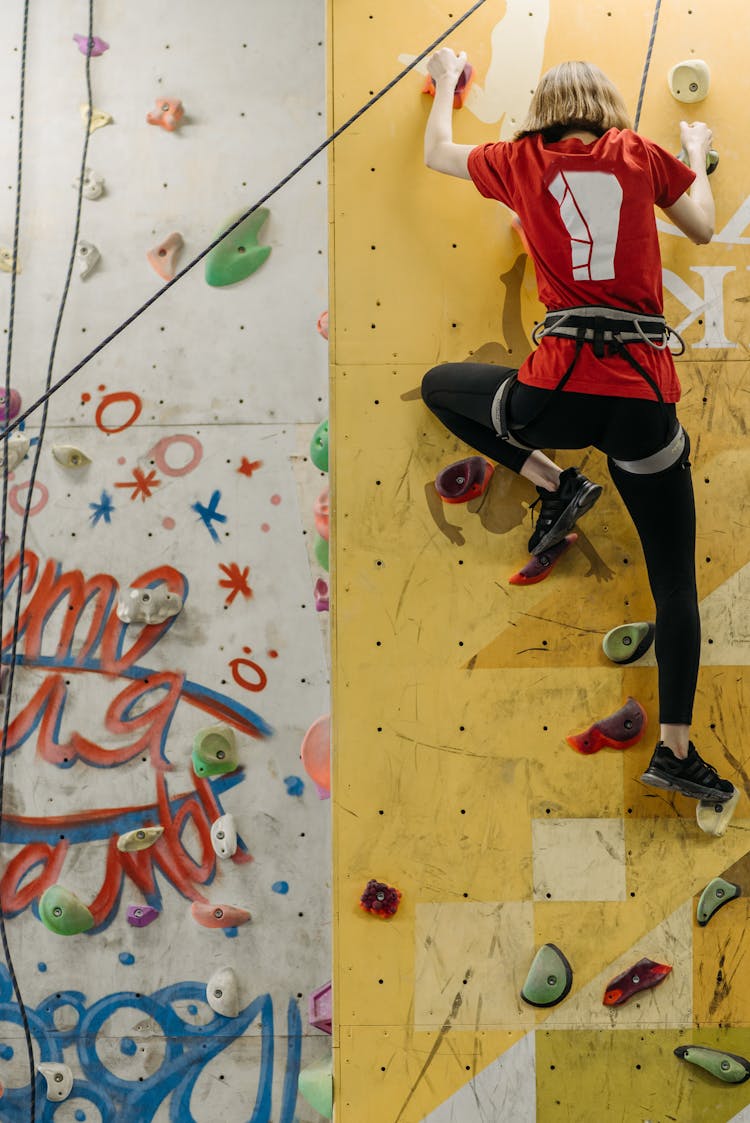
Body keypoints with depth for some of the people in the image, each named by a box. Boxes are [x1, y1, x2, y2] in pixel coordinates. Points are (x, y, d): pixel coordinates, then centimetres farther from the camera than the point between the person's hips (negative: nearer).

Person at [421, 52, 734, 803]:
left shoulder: (522, 160, 10)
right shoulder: (642, 154, 10)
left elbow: (436, 153, 27)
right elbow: (703, 228, 23)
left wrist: (447, 82, 45)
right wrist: (697, 155, 40)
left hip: (561, 390, -1)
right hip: (645, 395, 1)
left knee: (438, 386, 28)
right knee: (676, 581, 12)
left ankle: (553, 485, 15)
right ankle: (675, 752, 12)